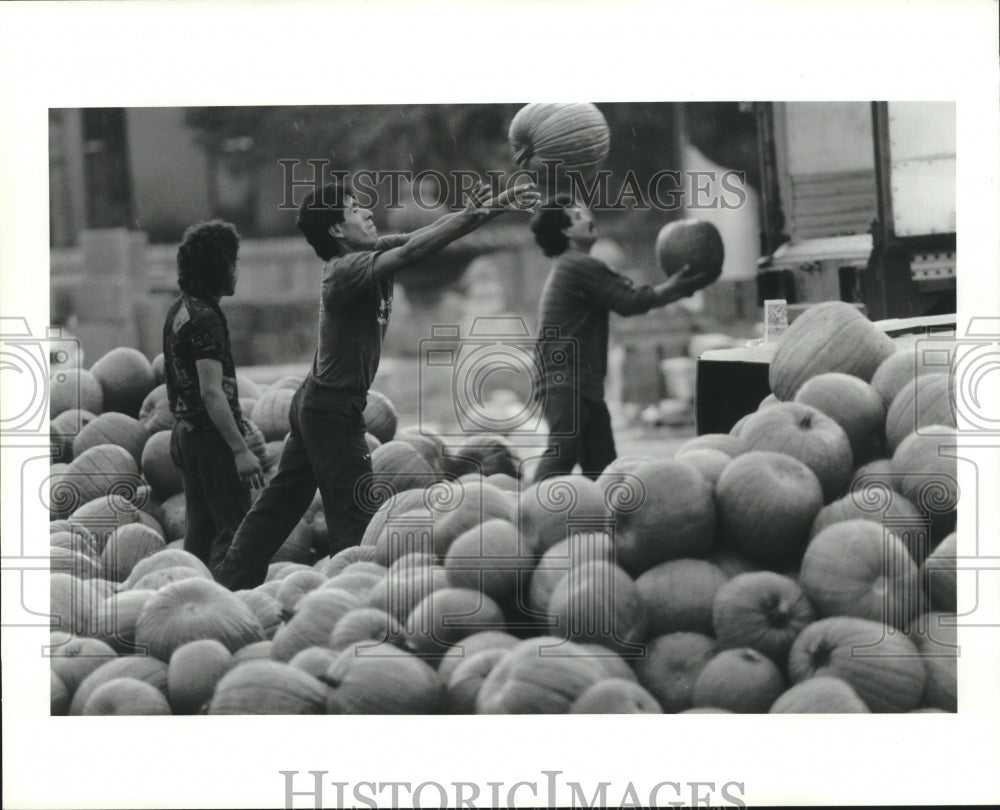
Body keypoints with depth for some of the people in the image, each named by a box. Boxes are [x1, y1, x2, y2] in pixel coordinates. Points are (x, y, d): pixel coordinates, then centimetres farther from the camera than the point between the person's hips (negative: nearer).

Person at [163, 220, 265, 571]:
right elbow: (211, 392, -24)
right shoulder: (205, 318, -18)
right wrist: (240, 449, -26)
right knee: (234, 529, -8)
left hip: (186, 432, 10)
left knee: (201, 529, 13)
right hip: (210, 436, -10)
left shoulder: (180, 310, 12)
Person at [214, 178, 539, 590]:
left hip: (314, 402, 10)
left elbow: (433, 231, -1)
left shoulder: (373, 252, 4)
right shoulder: (346, 270, -22)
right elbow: (411, 251, -37)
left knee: (280, 503, 14)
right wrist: (471, 214, -41)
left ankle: (229, 583, 20)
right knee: (354, 516, -6)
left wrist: (497, 205, -9)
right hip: (333, 408, -10)